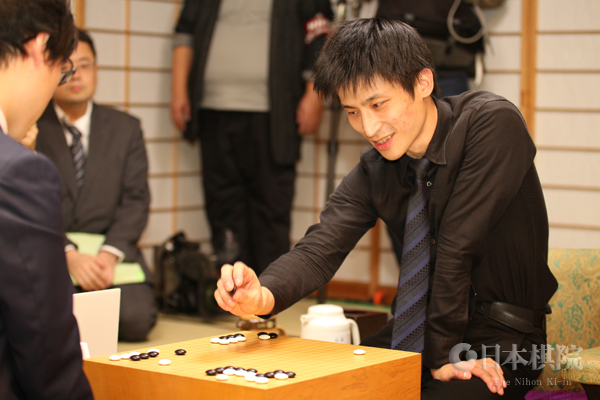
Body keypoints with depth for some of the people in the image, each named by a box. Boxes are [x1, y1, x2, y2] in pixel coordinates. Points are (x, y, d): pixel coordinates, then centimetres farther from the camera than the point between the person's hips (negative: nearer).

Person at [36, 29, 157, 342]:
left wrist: (109, 253, -14)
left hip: (110, 249, 2)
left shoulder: (126, 128, 11)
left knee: (135, 319, -25)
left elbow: (135, 200, 4)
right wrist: (68, 254, -20)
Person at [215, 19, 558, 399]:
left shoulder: (493, 123, -18)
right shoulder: (373, 172, -1)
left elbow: (459, 245, -20)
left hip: (499, 339, -5)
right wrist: (263, 295, -33)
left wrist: (442, 355, -19)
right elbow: (320, 247, -12)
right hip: (415, 330, 5)